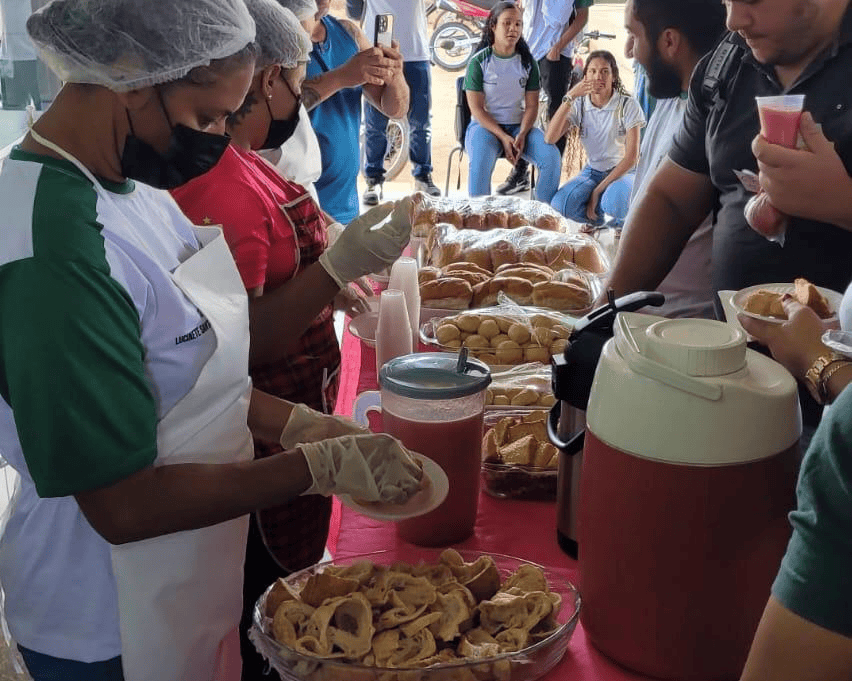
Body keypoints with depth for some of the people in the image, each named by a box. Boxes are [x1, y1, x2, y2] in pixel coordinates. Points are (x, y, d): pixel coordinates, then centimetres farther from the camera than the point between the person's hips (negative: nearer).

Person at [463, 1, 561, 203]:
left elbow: (531, 105, 4)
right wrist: (503, 137, -18)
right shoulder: (479, 61, -4)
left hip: (519, 125, 3)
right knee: (481, 162, -36)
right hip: (485, 125, -3)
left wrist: (522, 135, -15)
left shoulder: (527, 62, 6)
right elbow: (476, 108, -8)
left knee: (551, 156, -23)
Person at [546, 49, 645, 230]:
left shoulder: (628, 105, -11)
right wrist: (569, 98, -25)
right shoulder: (579, 105, -2)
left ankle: (621, 221, 0)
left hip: (623, 171, -3)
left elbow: (631, 157, -14)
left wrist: (598, 190, -20)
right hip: (593, 171, 3)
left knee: (614, 203, -38)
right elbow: (550, 138, -18)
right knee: (560, 204, -27)